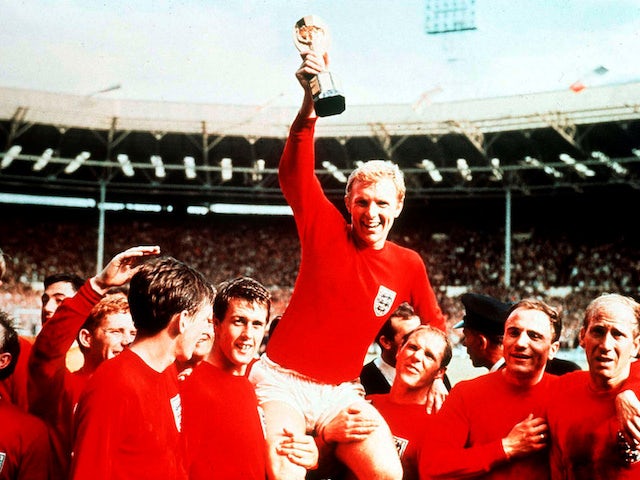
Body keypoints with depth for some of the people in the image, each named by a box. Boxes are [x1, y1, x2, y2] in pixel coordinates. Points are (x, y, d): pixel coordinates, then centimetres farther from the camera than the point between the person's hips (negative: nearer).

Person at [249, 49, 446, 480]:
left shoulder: (408, 265, 4)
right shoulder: (325, 230, -4)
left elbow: (434, 324, 21)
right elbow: (294, 173, -19)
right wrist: (311, 101, -31)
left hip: (340, 393, 3)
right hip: (282, 381, -3)